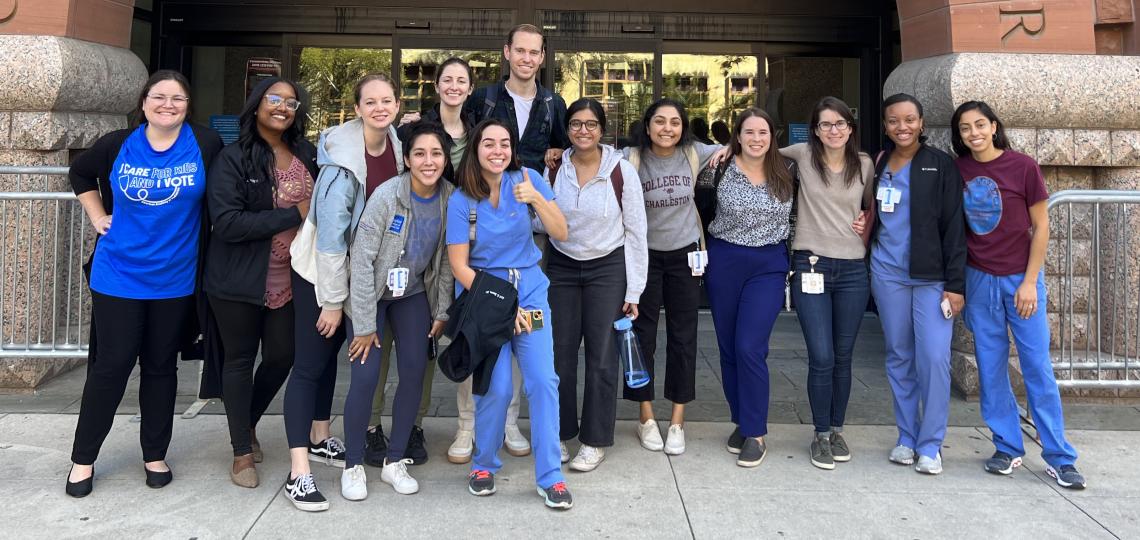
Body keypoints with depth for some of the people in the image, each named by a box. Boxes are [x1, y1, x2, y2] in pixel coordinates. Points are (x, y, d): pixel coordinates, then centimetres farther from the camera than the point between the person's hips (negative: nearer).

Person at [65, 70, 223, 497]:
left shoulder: (206, 145, -7)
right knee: (110, 366, 4)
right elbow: (80, 175, 17)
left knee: (161, 367, 12)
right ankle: (83, 458, 21)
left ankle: (155, 455, 26)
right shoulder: (117, 145, -2)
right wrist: (98, 216, 7)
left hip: (175, 280, 0)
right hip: (118, 276, 0)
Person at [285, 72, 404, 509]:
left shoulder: (396, 144, -6)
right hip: (319, 270, -6)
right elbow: (330, 235, -23)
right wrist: (332, 301, -20)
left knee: (331, 354, 18)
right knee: (311, 363, -5)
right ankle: (298, 471, -3)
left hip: (362, 270, 6)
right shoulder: (343, 161, -26)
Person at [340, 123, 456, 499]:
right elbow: (362, 259, -21)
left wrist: (442, 311, 1)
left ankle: (395, 461, 14)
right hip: (371, 293, -4)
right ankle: (354, 465, 9)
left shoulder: (450, 199, -11)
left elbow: (447, 259, 0)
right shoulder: (387, 196, -24)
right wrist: (364, 324, -20)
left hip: (414, 293, 4)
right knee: (365, 377, -11)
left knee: (415, 372, -3)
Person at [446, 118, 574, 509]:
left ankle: (550, 477, 5)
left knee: (543, 381, -7)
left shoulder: (527, 179, -3)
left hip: (530, 290, 2)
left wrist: (536, 199, -23)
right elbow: (459, 266, -7)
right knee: (496, 388, -7)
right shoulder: (462, 200, -8)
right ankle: (484, 465, 19)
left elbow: (561, 234, -6)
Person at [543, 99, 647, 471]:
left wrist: (633, 291, -6)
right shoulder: (554, 168, -2)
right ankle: (560, 432, 21)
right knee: (559, 352, 3)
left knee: (601, 355, -1)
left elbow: (636, 232, -5)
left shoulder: (622, 170, -9)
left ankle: (595, 441, 13)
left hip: (607, 268, -2)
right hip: (562, 266, 2)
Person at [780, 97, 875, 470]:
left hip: (853, 270, 2)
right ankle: (821, 435, 13)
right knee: (821, 358, -5)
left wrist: (867, 222, 1)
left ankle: (837, 430, 27)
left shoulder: (865, 165, 5)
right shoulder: (804, 155, 0)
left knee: (843, 358, 10)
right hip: (811, 267, -2)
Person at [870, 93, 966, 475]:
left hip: (931, 276, -3)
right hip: (887, 274, 3)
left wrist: (955, 283, -10)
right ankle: (906, 437, 20)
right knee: (898, 357, 9)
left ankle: (930, 445, 4)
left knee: (934, 358, -8)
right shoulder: (877, 165, 9)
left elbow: (954, 226, -5)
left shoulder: (941, 165, -2)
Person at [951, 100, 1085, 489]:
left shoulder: (1023, 166, -6)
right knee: (991, 368, 6)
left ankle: (1059, 457, 9)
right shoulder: (956, 171, 1)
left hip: (1021, 278, -2)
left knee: (1038, 366, -1)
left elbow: (1041, 227, -3)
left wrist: (1030, 282, -7)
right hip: (979, 280, 3)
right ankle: (1008, 448, 18)